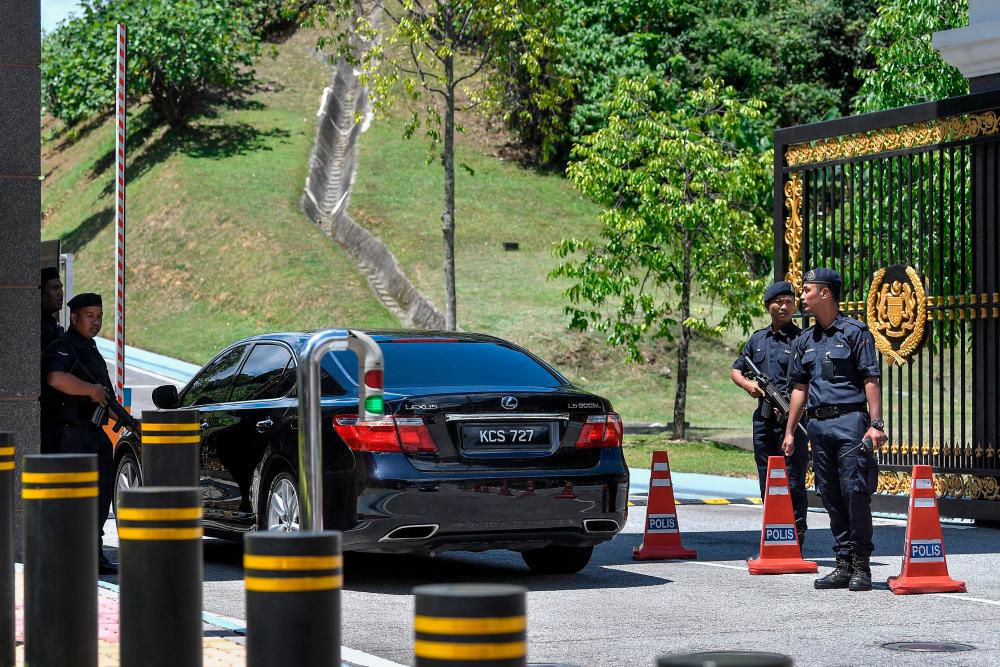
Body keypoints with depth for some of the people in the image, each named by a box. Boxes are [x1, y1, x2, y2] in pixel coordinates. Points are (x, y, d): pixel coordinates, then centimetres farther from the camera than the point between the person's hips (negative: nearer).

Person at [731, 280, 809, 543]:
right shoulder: (758, 339, 15)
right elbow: (736, 370, 24)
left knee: (793, 484, -6)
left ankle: (796, 540, -2)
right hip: (763, 418, 6)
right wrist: (747, 384, 2)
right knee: (767, 483, 11)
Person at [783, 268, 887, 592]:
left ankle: (861, 565, -4)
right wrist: (789, 431, 17)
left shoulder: (855, 332, -1)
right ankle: (844, 563, 12)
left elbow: (871, 380, -6)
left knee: (855, 491, -9)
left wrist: (876, 424, -13)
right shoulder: (804, 341, 17)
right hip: (818, 425, 6)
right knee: (830, 495, 7)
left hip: (850, 420, -6)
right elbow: (799, 388, 21)